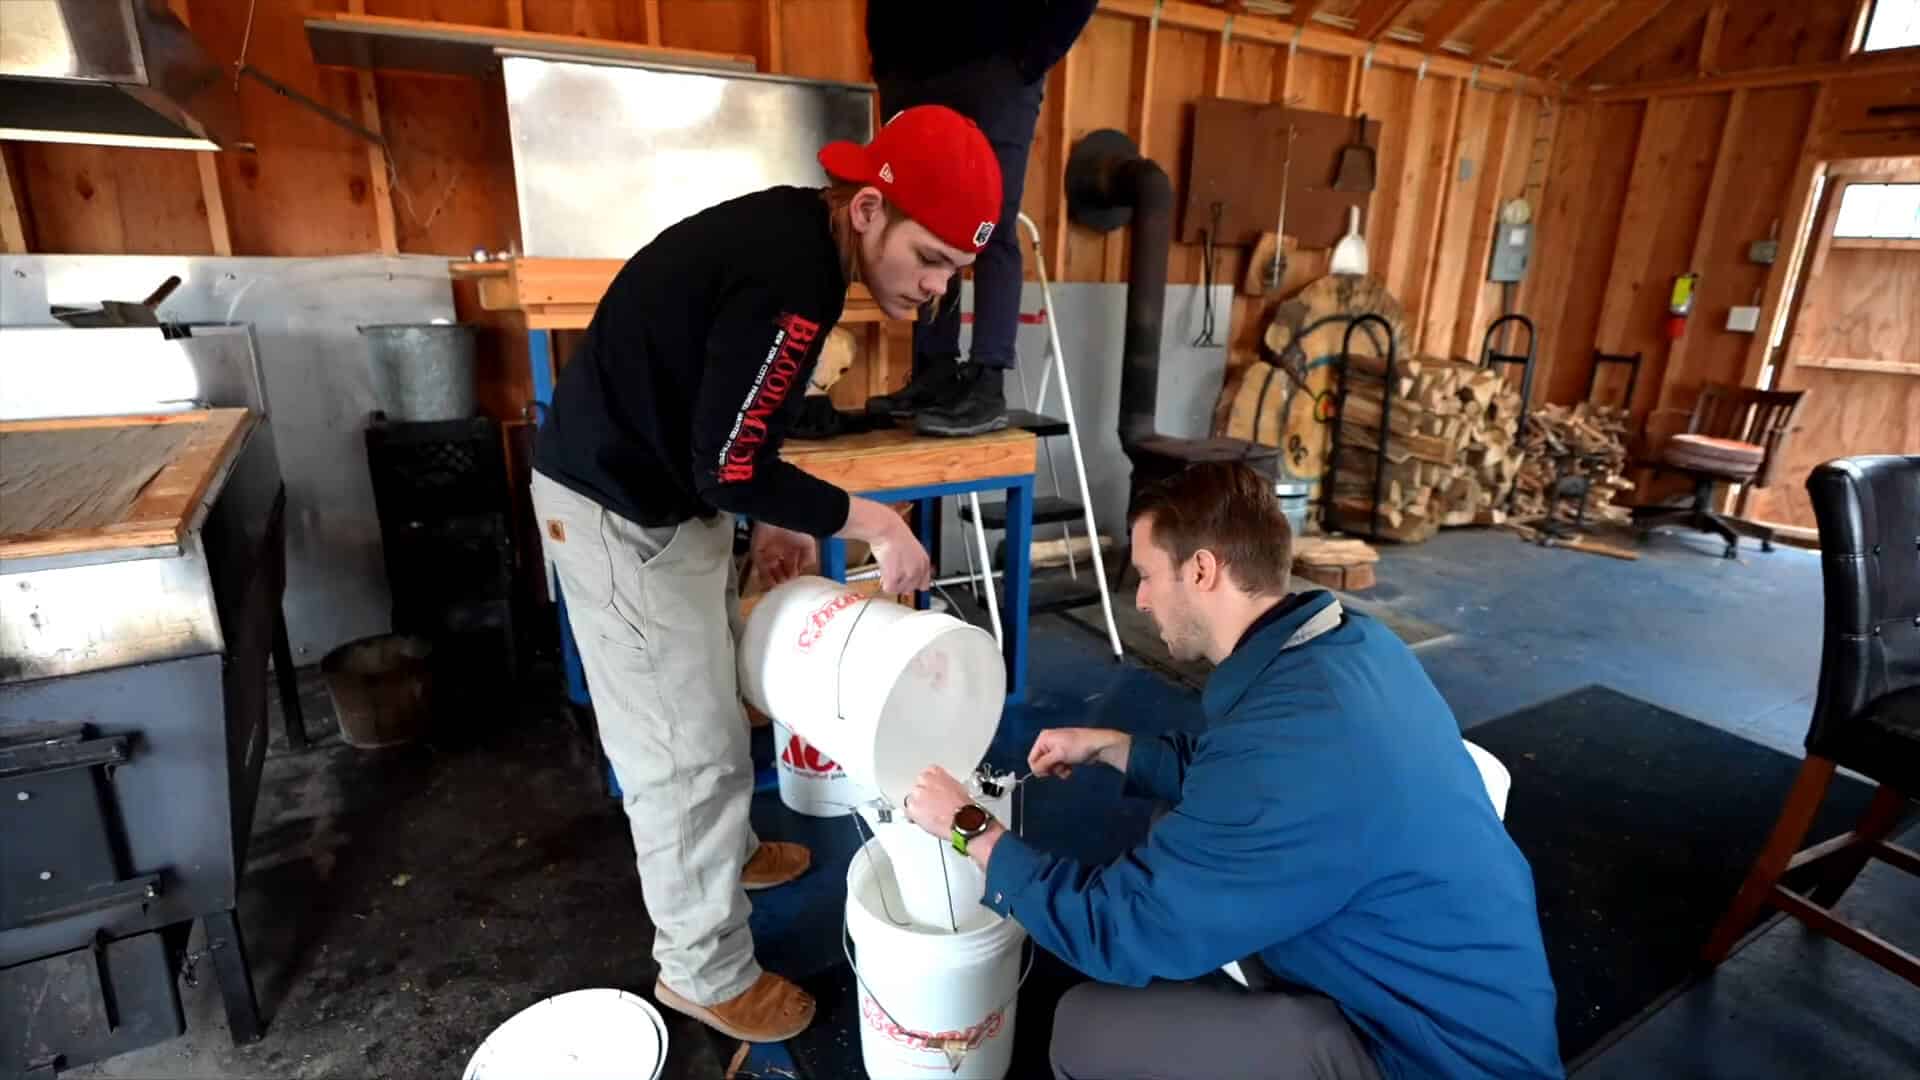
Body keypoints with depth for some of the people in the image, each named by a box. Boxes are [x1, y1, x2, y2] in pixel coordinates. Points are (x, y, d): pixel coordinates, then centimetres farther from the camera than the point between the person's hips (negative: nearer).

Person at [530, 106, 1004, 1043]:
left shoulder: (795, 230, 4)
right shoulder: (793, 277, -28)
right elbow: (727, 467, -26)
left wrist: (778, 519, 8)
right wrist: (869, 521, -17)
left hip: (655, 484, 10)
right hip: (622, 513, -10)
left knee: (713, 700, 23)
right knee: (688, 747, 1)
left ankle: (725, 852, 46)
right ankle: (704, 971, 22)